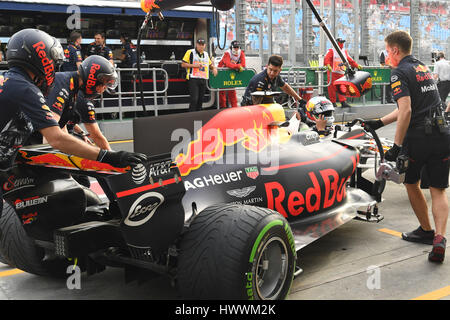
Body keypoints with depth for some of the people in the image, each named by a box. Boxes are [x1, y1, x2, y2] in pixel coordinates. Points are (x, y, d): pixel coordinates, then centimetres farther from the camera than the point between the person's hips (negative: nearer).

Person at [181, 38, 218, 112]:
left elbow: (210, 64, 31)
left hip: (203, 80, 6)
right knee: (194, 99, -14)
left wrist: (214, 68, 9)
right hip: (193, 79, -6)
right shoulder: (190, 52, 2)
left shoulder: (206, 54, 19)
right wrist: (194, 65, -13)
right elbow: (183, 64, -2)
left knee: (200, 99, 8)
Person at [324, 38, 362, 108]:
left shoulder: (344, 51, 19)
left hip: (341, 73, 5)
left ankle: (343, 102, -2)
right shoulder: (331, 51, -1)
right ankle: (333, 102, 4)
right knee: (332, 88, -3)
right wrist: (328, 65, -36)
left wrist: (357, 65, 16)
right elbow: (326, 58, -17)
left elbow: (350, 60, 24)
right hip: (332, 72, -5)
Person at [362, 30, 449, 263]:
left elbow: (406, 111, -19)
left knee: (411, 184, 18)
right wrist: (379, 123, 25)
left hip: (417, 137, -6)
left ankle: (426, 230, 29)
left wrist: (396, 146, -18)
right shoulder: (423, 68, 19)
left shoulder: (400, 73, -7)